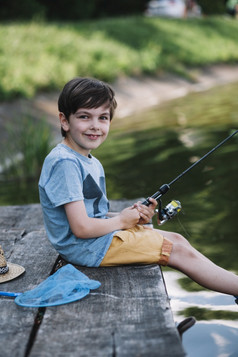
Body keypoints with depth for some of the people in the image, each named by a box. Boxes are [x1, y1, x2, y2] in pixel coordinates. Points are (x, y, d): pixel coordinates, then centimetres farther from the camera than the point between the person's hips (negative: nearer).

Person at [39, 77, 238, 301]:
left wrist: (134, 217, -1)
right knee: (178, 251, -7)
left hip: (99, 236, 10)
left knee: (176, 239, 8)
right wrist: (121, 220, -9)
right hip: (85, 248, -10)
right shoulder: (64, 162, -21)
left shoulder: (93, 163, 11)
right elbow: (82, 228, -25)